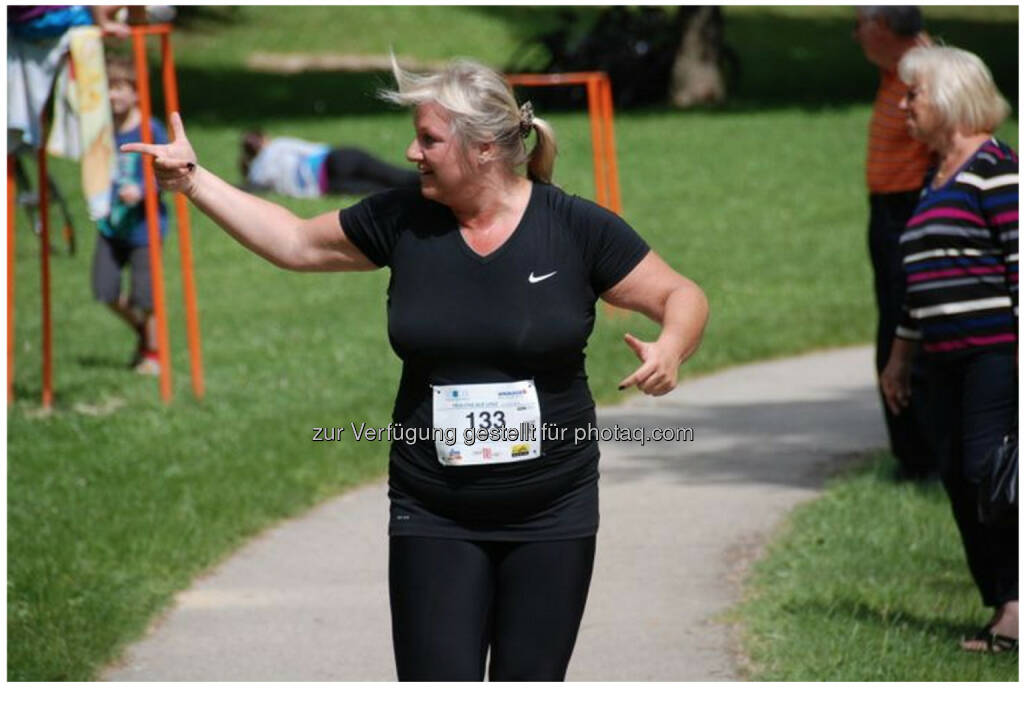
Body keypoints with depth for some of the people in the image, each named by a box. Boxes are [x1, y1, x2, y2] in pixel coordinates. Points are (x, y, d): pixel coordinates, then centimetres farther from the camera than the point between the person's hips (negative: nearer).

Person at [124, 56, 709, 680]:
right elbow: (295, 243, 14)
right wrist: (193, 180, 10)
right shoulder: (401, 221, 1)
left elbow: (683, 296, -2)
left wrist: (670, 348, -24)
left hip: (551, 514, -1)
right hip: (435, 518, 1)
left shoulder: (577, 228, -7)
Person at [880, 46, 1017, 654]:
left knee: (988, 469, -13)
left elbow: (1019, 256, -14)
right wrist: (901, 356, 27)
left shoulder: (995, 167, -8)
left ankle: (1014, 603, -9)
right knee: (958, 474, 4)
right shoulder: (937, 179, 20)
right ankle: (1003, 608, 7)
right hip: (949, 355, 9)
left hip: (995, 350, -9)